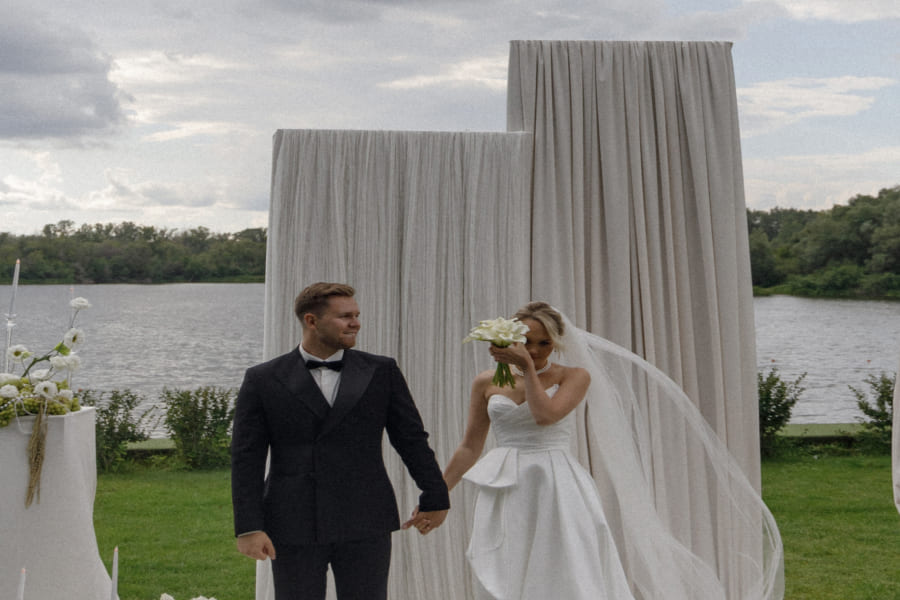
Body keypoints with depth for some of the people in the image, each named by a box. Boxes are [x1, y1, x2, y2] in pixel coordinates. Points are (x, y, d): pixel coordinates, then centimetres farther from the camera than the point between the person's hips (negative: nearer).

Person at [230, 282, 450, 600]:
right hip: (293, 530, -1)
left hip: (366, 526, 1)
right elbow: (246, 459, -1)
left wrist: (435, 498, 13)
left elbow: (412, 439, 10)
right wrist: (249, 527, -8)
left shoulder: (382, 372, 5)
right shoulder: (263, 380, 1)